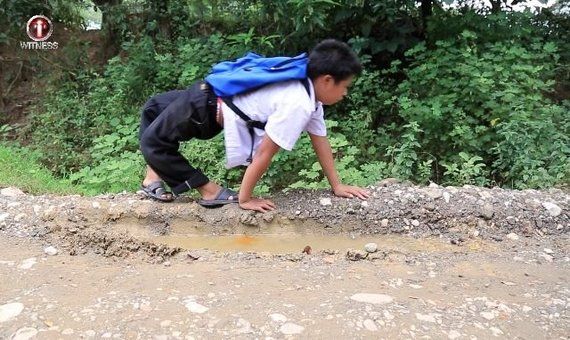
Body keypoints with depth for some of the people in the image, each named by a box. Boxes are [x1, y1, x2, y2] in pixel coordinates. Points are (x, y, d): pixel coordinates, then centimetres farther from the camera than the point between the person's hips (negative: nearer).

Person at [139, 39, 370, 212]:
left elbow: (320, 141, 7)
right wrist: (244, 199, -13)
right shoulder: (297, 105, -28)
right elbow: (264, 153, -23)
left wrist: (337, 185, 11)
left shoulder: (310, 95, -1)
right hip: (207, 103, -7)